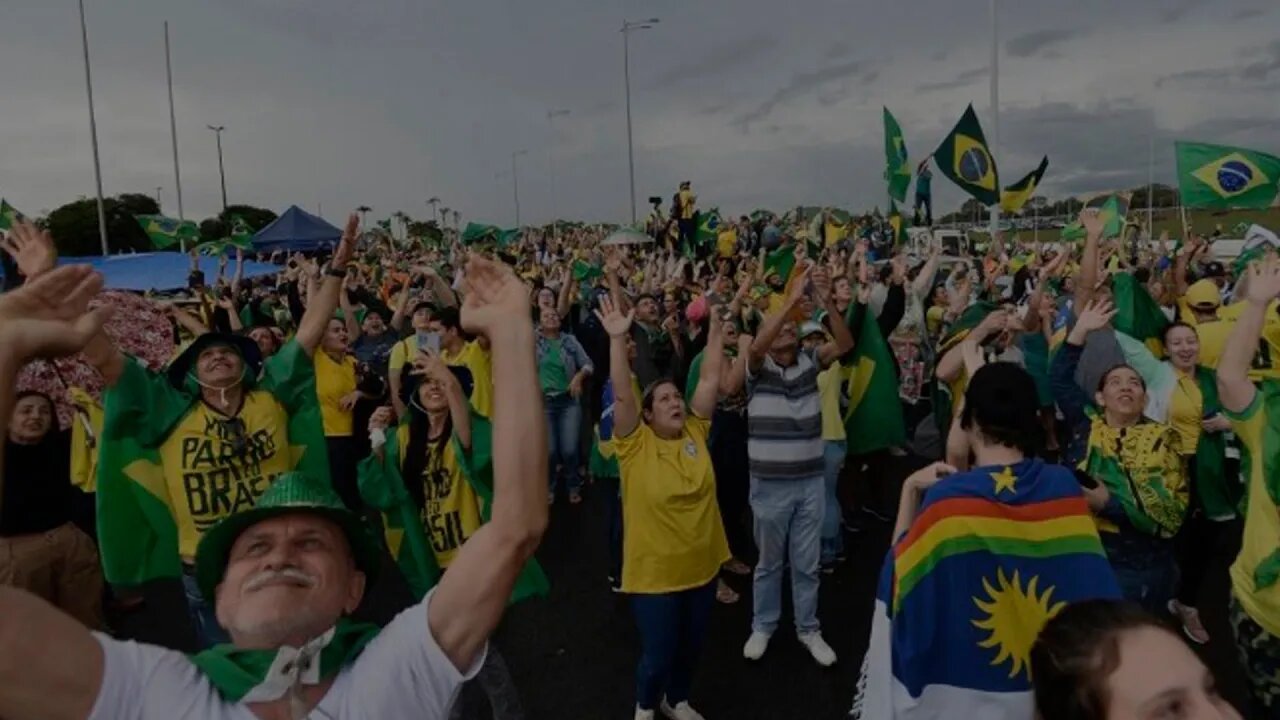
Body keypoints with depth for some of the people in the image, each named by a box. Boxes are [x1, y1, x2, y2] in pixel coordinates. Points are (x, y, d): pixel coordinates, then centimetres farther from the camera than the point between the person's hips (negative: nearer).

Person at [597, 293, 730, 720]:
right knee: (658, 653, 9)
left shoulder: (694, 432, -2)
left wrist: (717, 328, -7)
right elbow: (621, 394, -25)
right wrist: (617, 339, -34)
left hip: (702, 563, 4)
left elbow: (710, 378, -4)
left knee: (691, 645, 21)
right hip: (655, 570, -4)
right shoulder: (635, 444, -13)